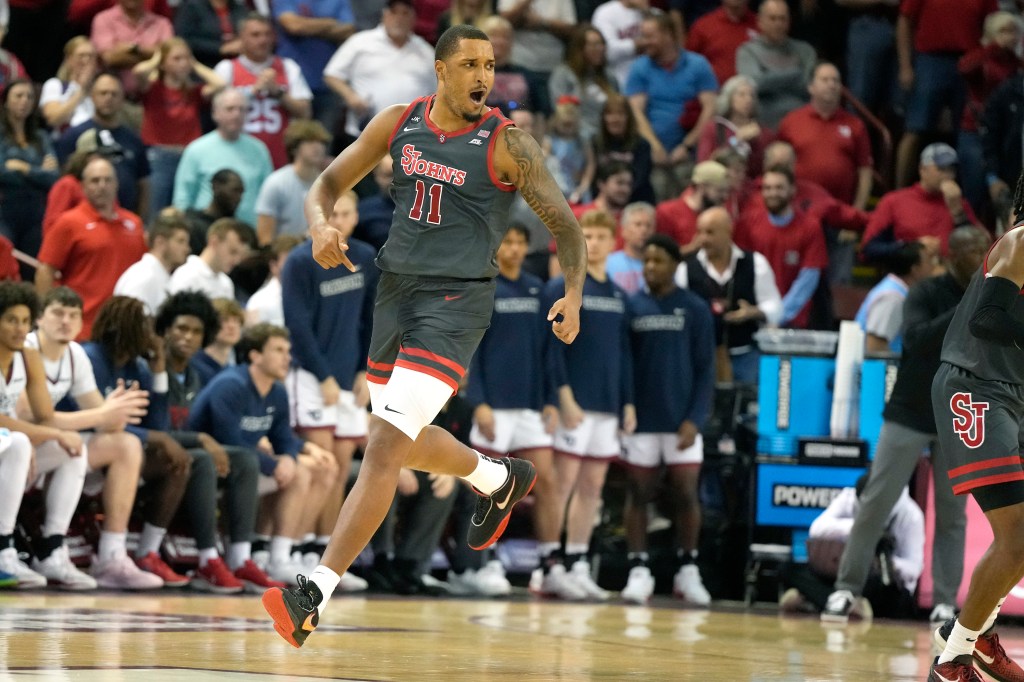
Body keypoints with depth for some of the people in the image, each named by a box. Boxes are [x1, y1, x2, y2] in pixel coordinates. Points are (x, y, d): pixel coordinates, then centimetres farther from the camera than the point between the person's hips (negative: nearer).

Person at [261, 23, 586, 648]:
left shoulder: (507, 144, -9)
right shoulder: (399, 123, 4)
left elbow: (565, 223, -5)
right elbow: (329, 182, 11)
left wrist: (574, 295, -21)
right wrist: (321, 224, -12)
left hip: (456, 303, -6)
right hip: (395, 291, 6)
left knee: (386, 445, -17)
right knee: (410, 442, 22)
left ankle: (315, 596, -22)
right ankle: (501, 481, 53)